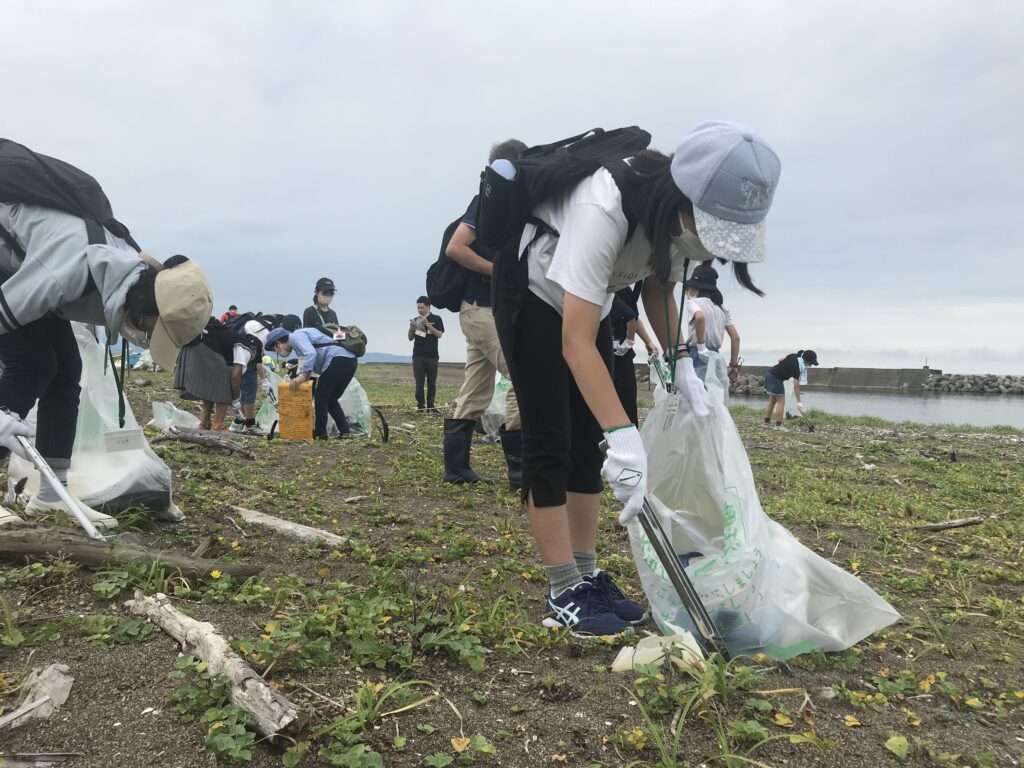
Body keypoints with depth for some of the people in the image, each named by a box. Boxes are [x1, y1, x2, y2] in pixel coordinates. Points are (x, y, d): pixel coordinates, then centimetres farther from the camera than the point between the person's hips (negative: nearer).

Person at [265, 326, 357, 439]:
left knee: (320, 397, 1)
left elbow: (311, 353, -18)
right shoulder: (301, 336, 30)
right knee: (330, 400, 17)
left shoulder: (295, 336, 0)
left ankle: (320, 433, 8)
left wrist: (302, 376, -20)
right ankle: (345, 432, 12)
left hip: (338, 359, -10)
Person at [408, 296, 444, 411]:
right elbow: (410, 338, 12)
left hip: (432, 356, -2)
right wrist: (411, 328, -7)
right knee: (419, 383, -4)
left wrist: (427, 324, -15)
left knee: (432, 382, -1)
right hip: (418, 356, 2)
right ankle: (420, 405, -2)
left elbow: (439, 334, -7)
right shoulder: (416, 320, 13)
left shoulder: (436, 319, 5)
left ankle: (430, 405, 4)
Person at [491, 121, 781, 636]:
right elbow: (576, 344, -40)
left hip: (586, 298, 7)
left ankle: (587, 577, 13)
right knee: (550, 441, -9)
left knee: (588, 441, 5)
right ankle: (563, 593, -1)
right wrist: (624, 437, -47)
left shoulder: (676, 216, -16)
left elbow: (659, 289, 4)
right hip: (532, 293, -7)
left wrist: (680, 363, -10)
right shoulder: (602, 210, -38)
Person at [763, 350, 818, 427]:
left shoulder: (794, 356, 1)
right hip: (776, 379, -9)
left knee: (772, 400, 16)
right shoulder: (796, 367, -21)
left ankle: (767, 421, 20)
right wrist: (799, 402, -16)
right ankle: (778, 425, -3)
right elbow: (796, 386, -20)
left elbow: (780, 359, 14)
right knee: (781, 402, -2)